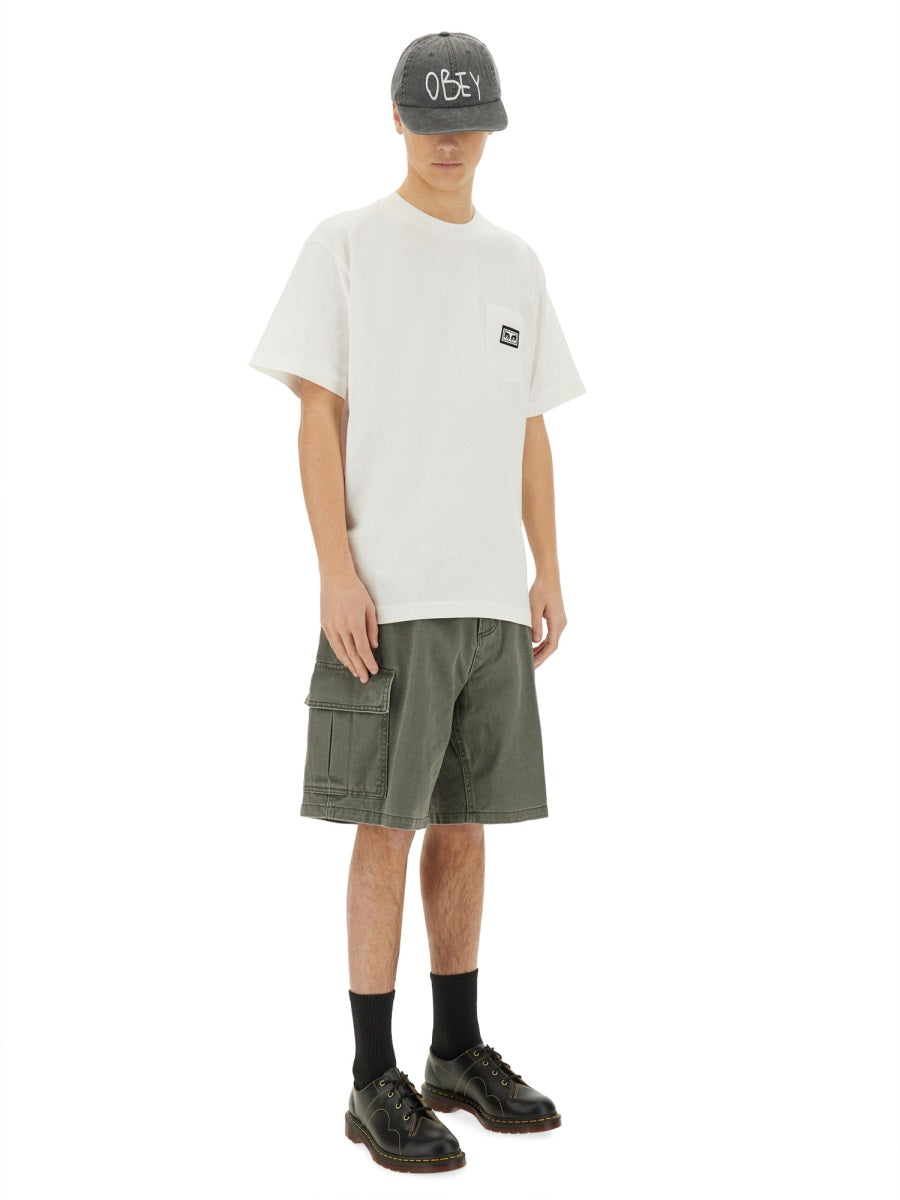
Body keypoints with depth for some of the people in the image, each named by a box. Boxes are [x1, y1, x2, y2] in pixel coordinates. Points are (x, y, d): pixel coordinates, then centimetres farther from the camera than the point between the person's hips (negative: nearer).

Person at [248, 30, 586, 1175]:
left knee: (465, 821, 11)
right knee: (388, 826, -4)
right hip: (388, 594, -5)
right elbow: (317, 413, -3)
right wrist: (336, 569, -12)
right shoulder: (345, 245, 1)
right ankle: (376, 1082, 4)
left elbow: (530, 429, 17)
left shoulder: (516, 264, 15)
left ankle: (459, 1053, 23)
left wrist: (548, 573, 10)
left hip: (494, 596, 5)